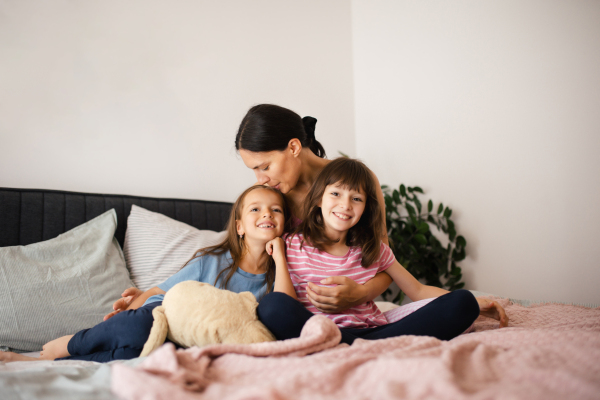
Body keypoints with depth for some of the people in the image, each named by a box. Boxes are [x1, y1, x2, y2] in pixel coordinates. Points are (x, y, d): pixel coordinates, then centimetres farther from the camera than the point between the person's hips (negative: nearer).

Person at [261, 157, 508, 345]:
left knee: (462, 302, -16)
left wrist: (474, 304, 7)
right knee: (272, 306, -35)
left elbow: (417, 291, 17)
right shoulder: (294, 245, 7)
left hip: (373, 330, 3)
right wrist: (279, 258, -2)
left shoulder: (373, 249, 16)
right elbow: (286, 310, -1)